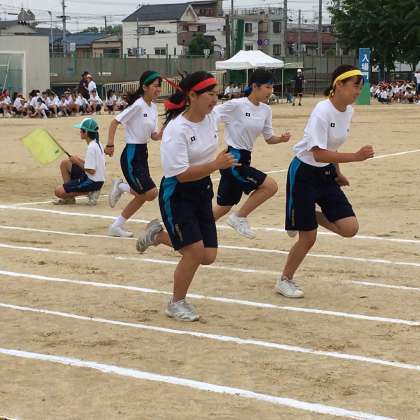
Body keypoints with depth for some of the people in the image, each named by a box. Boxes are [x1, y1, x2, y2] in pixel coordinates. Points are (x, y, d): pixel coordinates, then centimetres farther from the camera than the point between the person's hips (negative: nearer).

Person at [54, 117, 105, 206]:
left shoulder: (91, 147, -21)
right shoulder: (97, 144, 9)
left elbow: (91, 170, -24)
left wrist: (77, 162, -12)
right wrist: (80, 161, 4)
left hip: (93, 182, -10)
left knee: (59, 191, -9)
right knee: (64, 163, 16)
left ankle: (88, 193, -6)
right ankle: (69, 197, 14)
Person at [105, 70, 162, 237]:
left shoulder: (153, 108, 9)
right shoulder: (138, 105, -16)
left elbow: (154, 136, 12)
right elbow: (114, 123, -16)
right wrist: (110, 145, -20)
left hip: (142, 154, 9)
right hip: (131, 155, -9)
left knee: (141, 196, 10)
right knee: (151, 193, -13)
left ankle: (116, 227, 21)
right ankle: (121, 187, 11)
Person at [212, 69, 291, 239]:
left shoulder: (265, 110, 7)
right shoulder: (236, 105, -14)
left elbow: (269, 138, 13)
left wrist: (282, 139, -6)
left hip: (245, 160, 8)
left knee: (223, 208, 12)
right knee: (270, 186, -15)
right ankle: (239, 218, -1)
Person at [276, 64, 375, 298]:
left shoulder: (348, 111, 0)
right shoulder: (322, 112, -24)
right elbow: (319, 154, -30)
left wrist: (337, 173, 15)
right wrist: (356, 157, -35)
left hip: (326, 174, 7)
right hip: (305, 174, -7)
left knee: (350, 228, -4)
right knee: (308, 238, -1)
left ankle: (311, 217, 21)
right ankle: (285, 281, 22)